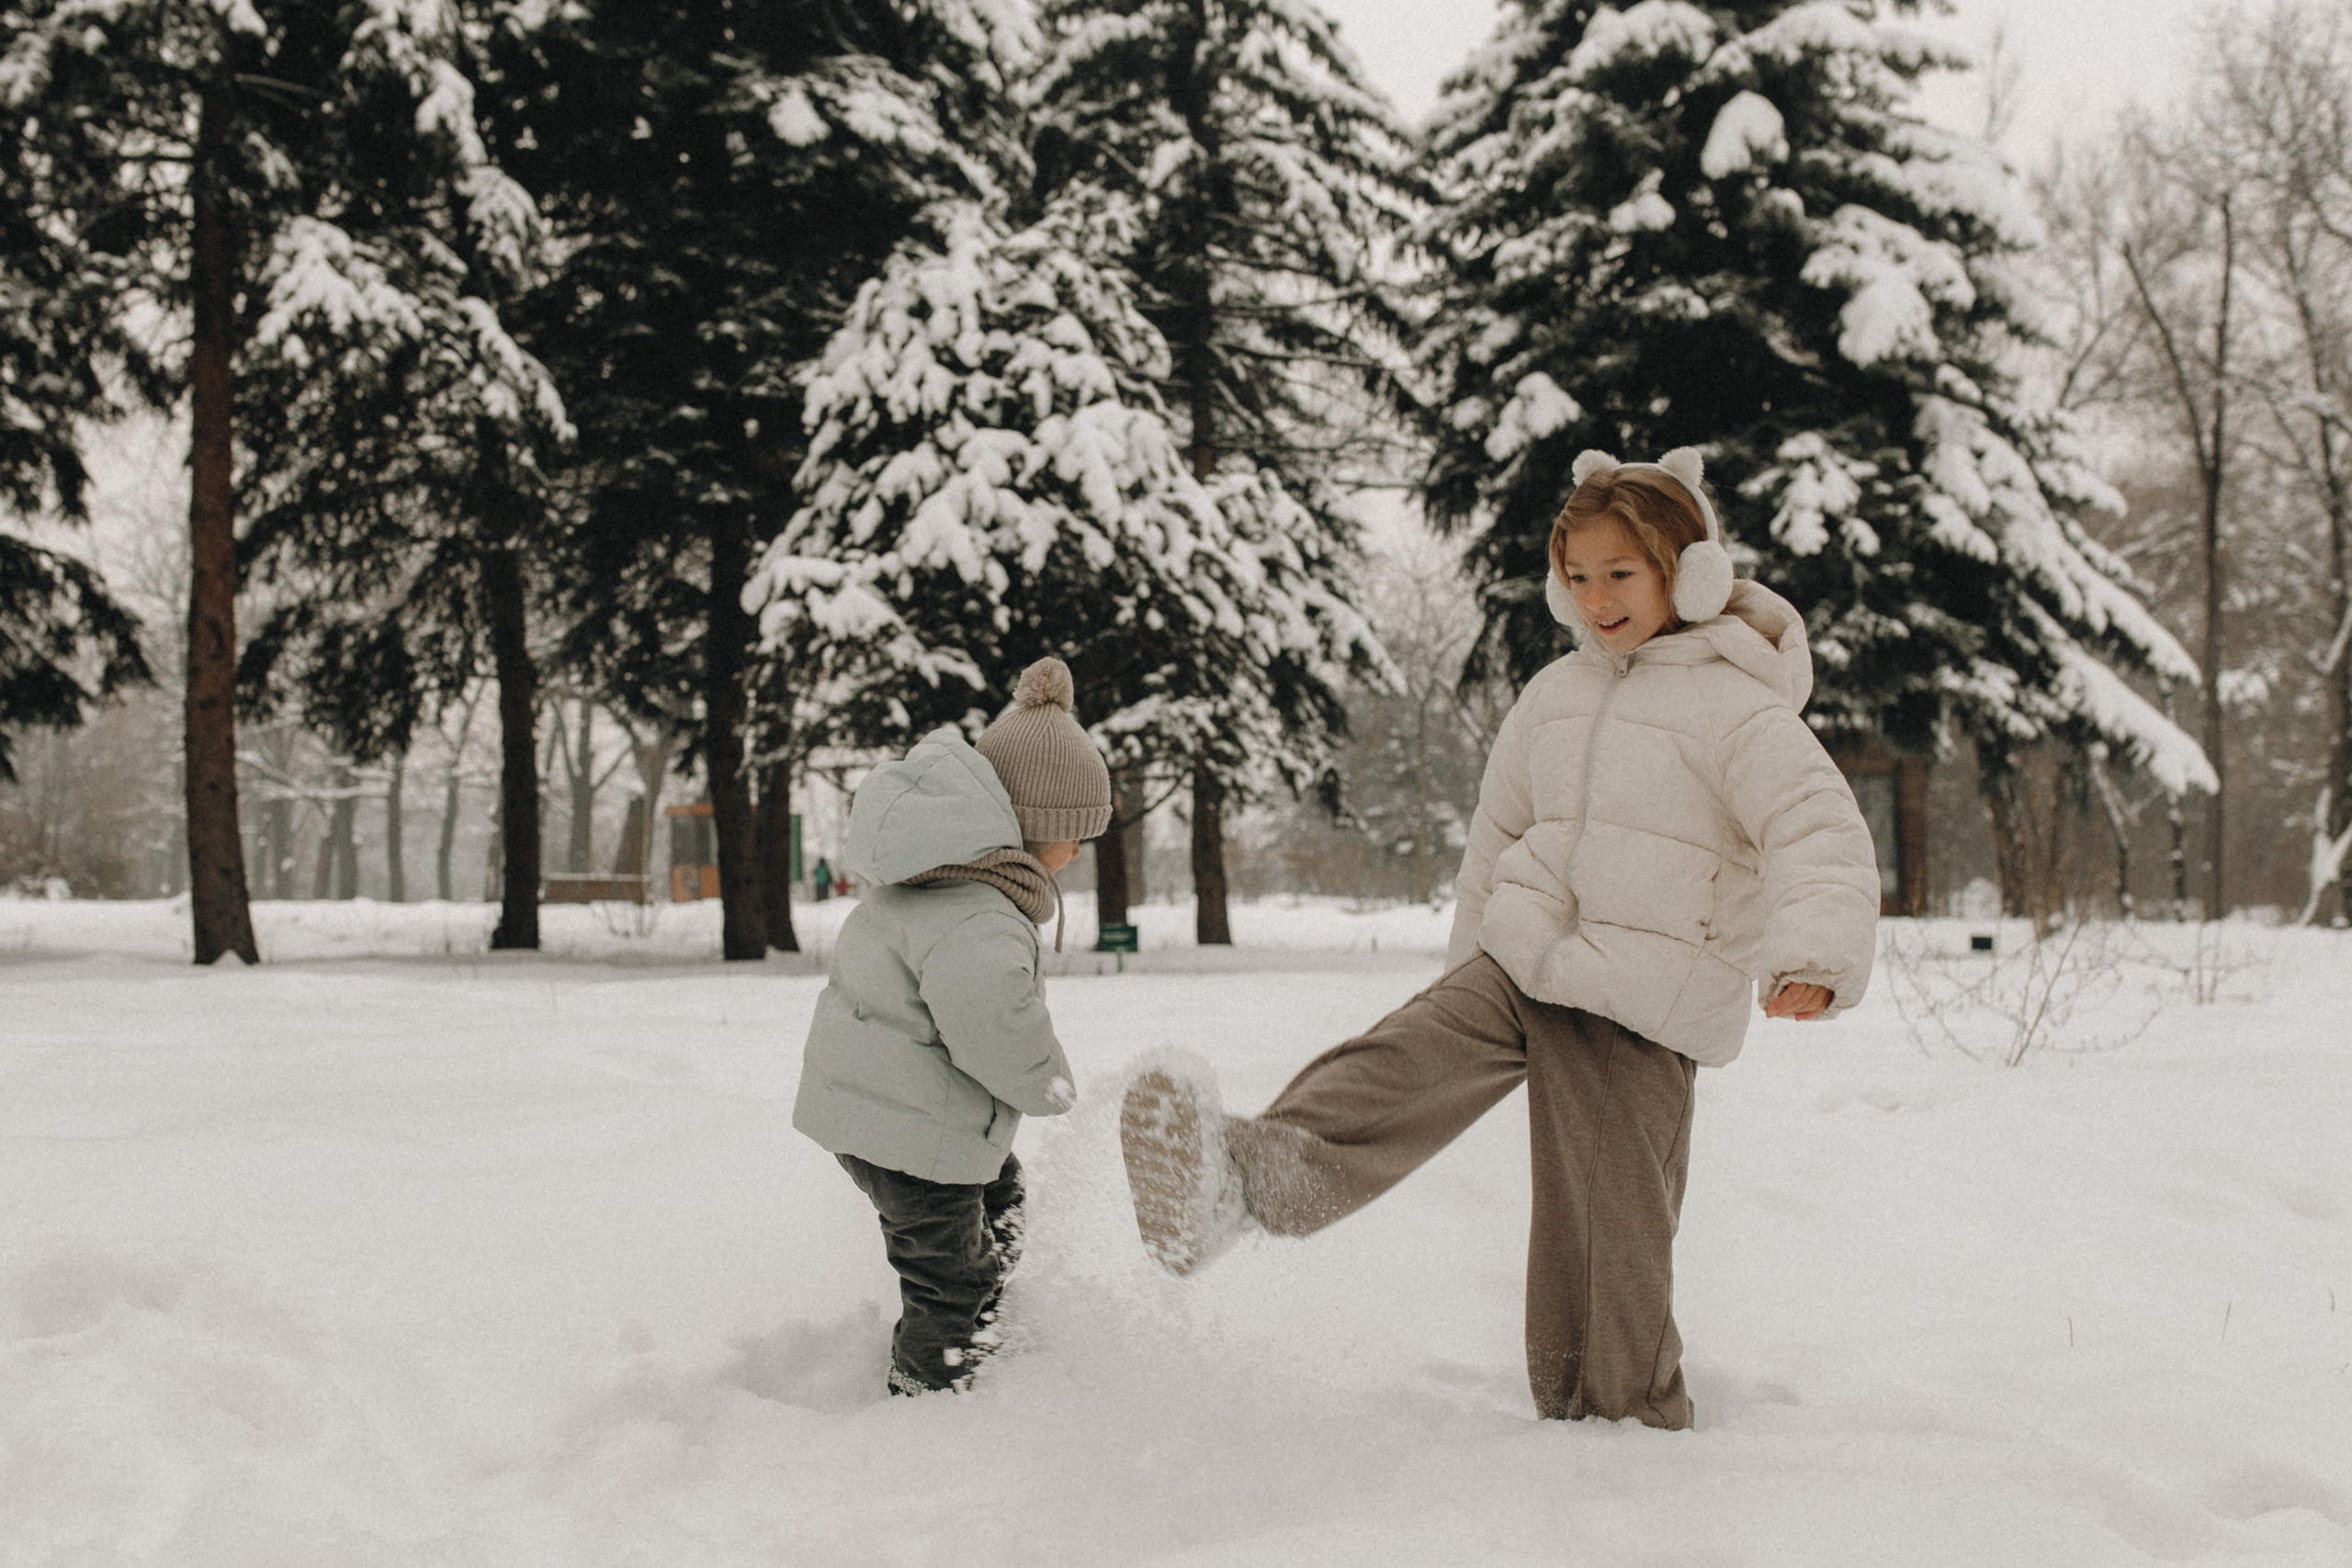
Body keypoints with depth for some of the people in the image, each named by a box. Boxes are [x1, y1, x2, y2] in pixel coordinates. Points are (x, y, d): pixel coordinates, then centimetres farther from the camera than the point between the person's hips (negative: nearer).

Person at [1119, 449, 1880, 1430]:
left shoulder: (1736, 704, -6)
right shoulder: (1556, 694, 14)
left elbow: (1823, 831, -17)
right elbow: (1497, 833, 24)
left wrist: (1812, 955, -34)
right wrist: (1470, 965, 29)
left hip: (1645, 1002, -5)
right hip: (1522, 961, 5)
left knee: (1611, 1227, -2)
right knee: (1403, 1060, -22)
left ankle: (1629, 1427, 15)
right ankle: (1245, 1174, -44)